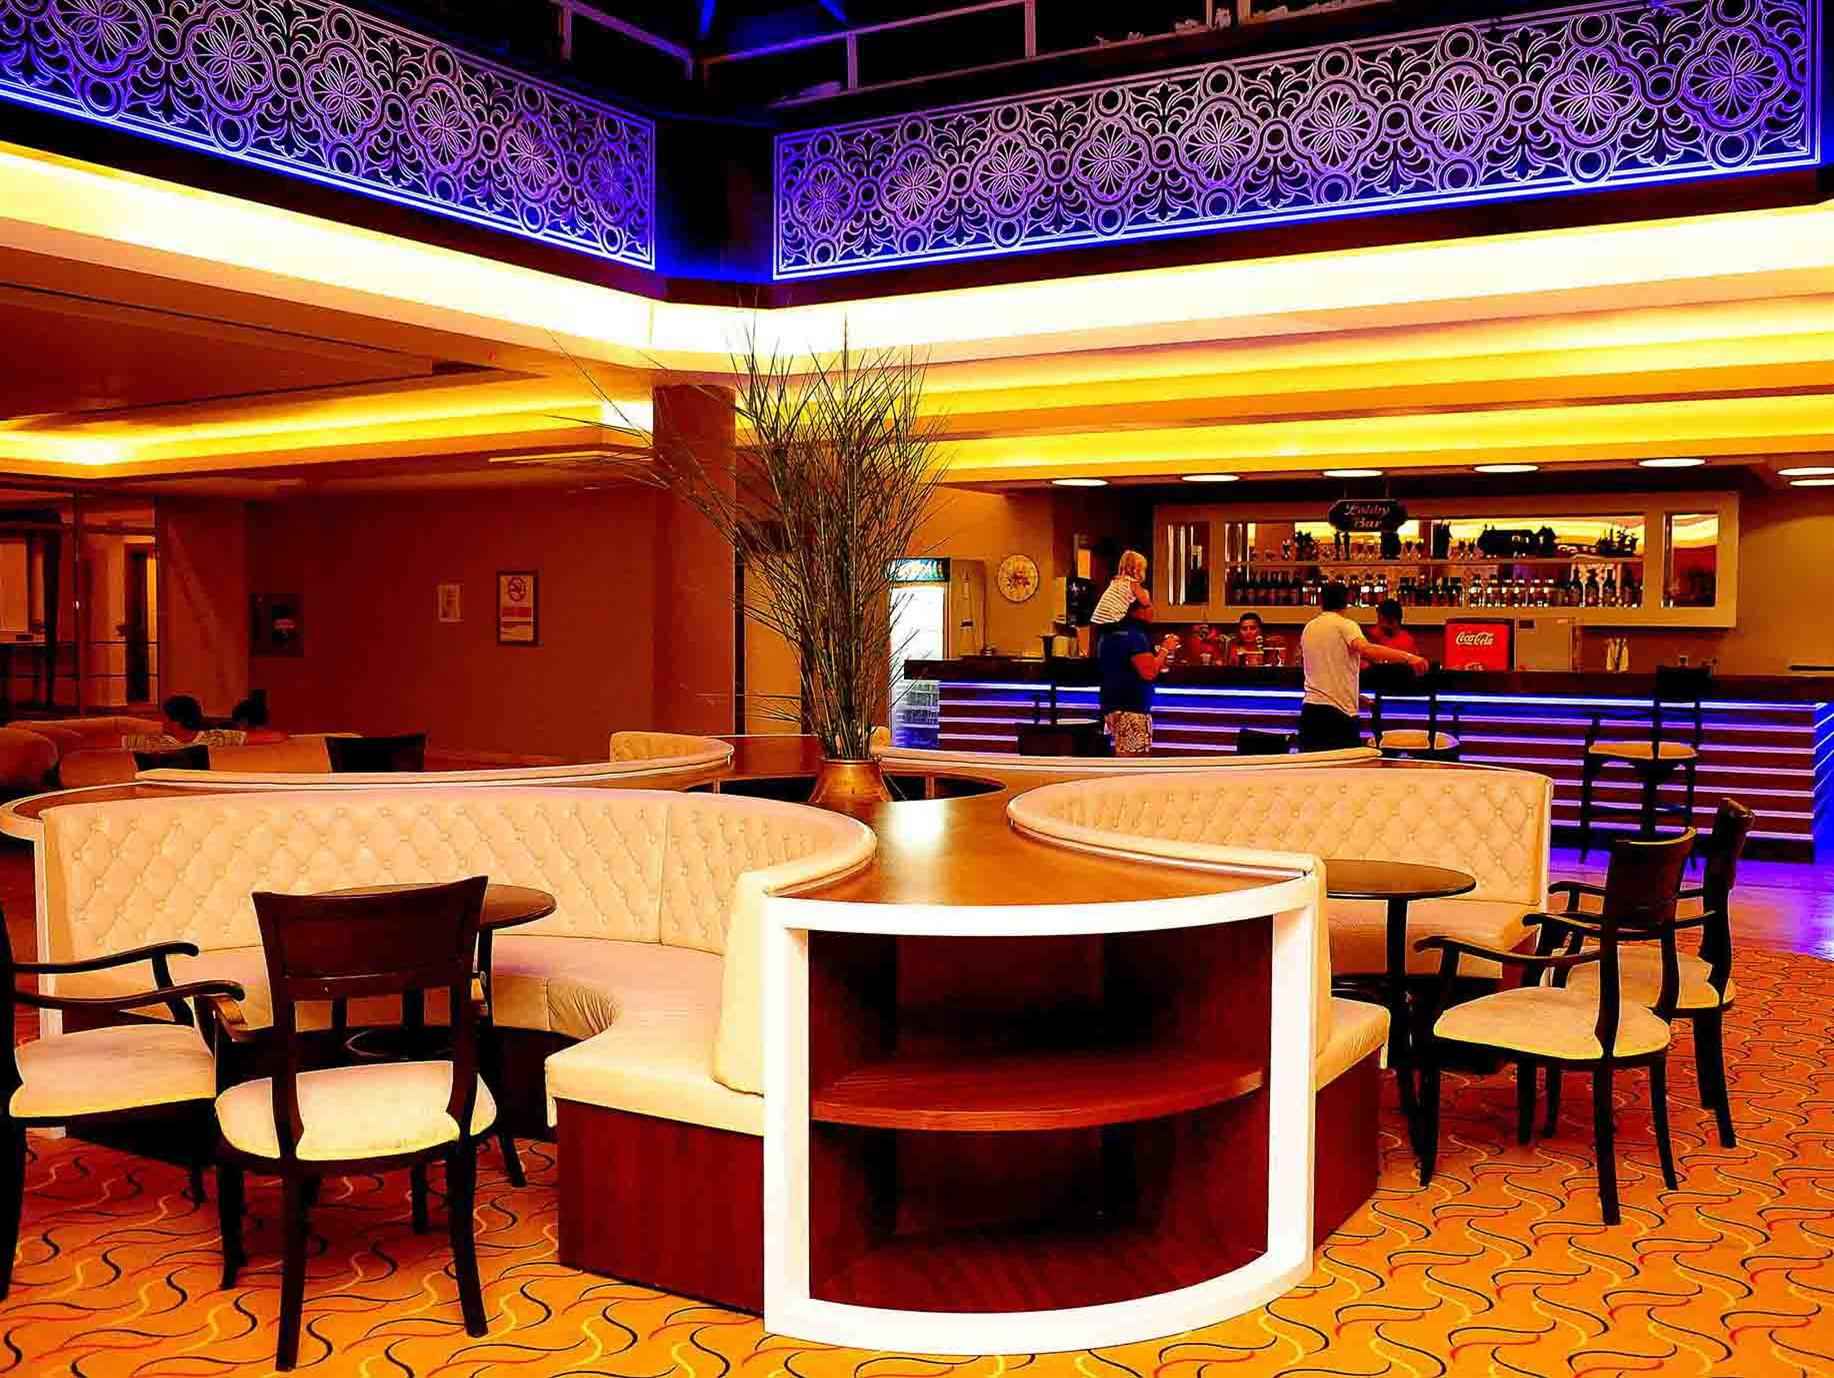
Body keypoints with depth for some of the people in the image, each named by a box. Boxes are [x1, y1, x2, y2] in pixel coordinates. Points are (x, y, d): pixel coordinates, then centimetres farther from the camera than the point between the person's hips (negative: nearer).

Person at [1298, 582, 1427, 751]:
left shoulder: (1308, 628, 13)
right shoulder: (1345, 625, -5)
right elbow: (1366, 649, -25)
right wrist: (1408, 657, -33)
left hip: (1309, 709, 6)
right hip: (1339, 713, -6)